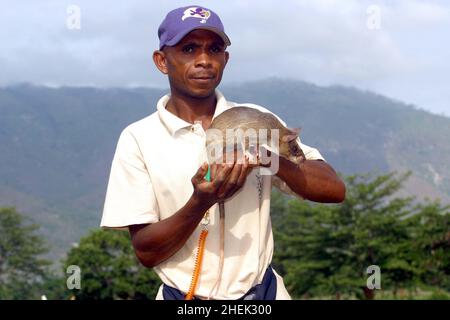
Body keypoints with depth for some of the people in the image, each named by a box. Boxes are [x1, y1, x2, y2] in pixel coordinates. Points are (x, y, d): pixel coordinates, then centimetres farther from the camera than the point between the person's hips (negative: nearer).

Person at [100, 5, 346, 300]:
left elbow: (334, 190, -7)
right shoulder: (138, 139, -5)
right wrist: (200, 202, -24)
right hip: (182, 295, -1)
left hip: (263, 291, 1)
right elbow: (145, 251, -9)